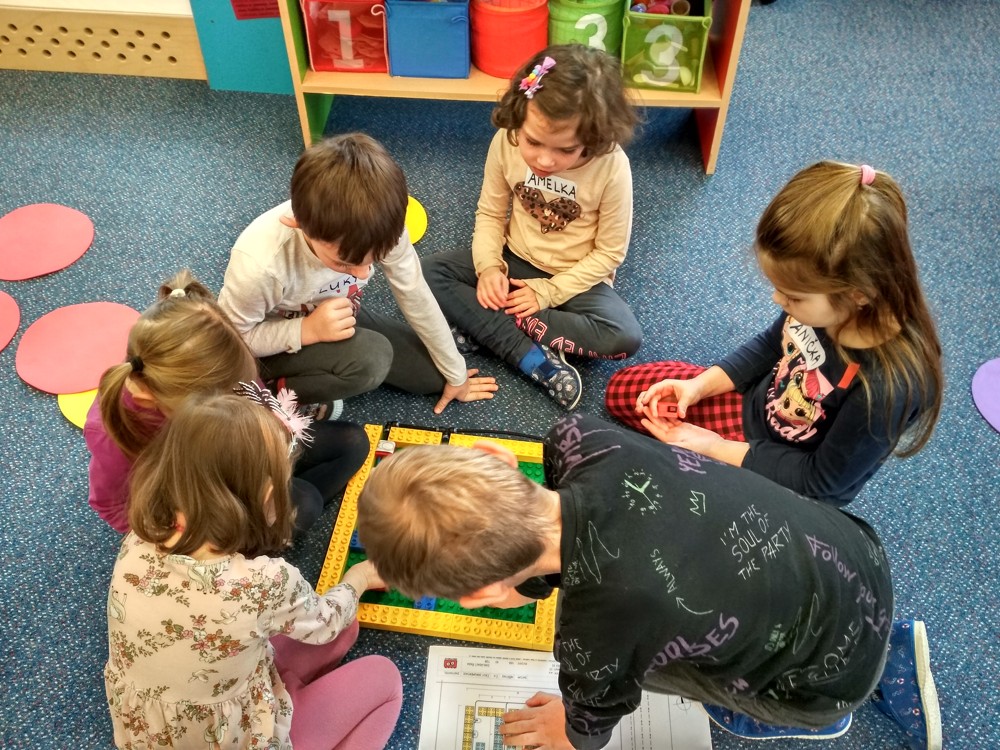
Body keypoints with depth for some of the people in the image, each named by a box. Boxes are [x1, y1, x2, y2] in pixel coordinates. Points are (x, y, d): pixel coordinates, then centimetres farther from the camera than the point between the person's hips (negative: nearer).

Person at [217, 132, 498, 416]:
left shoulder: (381, 229, -30)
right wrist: (307, 330, -37)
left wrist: (455, 374, -1)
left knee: (433, 374, 2)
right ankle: (274, 389, -8)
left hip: (341, 316, 6)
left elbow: (417, 299, -13)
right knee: (370, 359, -32)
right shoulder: (260, 264, -40)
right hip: (279, 346, -5)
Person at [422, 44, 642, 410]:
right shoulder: (506, 142, -18)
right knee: (427, 272, -17)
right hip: (514, 260, 3)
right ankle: (534, 358, -22)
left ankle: (484, 326, -19)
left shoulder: (612, 167, -25)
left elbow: (610, 252, -15)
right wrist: (489, 266, -19)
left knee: (625, 338, -29)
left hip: (576, 276, -2)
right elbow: (490, 213, -3)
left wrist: (547, 292, -19)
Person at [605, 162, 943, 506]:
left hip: (788, 484, -6)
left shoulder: (887, 385, -39)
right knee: (621, 390, 12)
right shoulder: (827, 299, -22)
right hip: (757, 403, 6)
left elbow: (822, 479, -23)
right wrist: (699, 386, -10)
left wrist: (714, 448, -23)